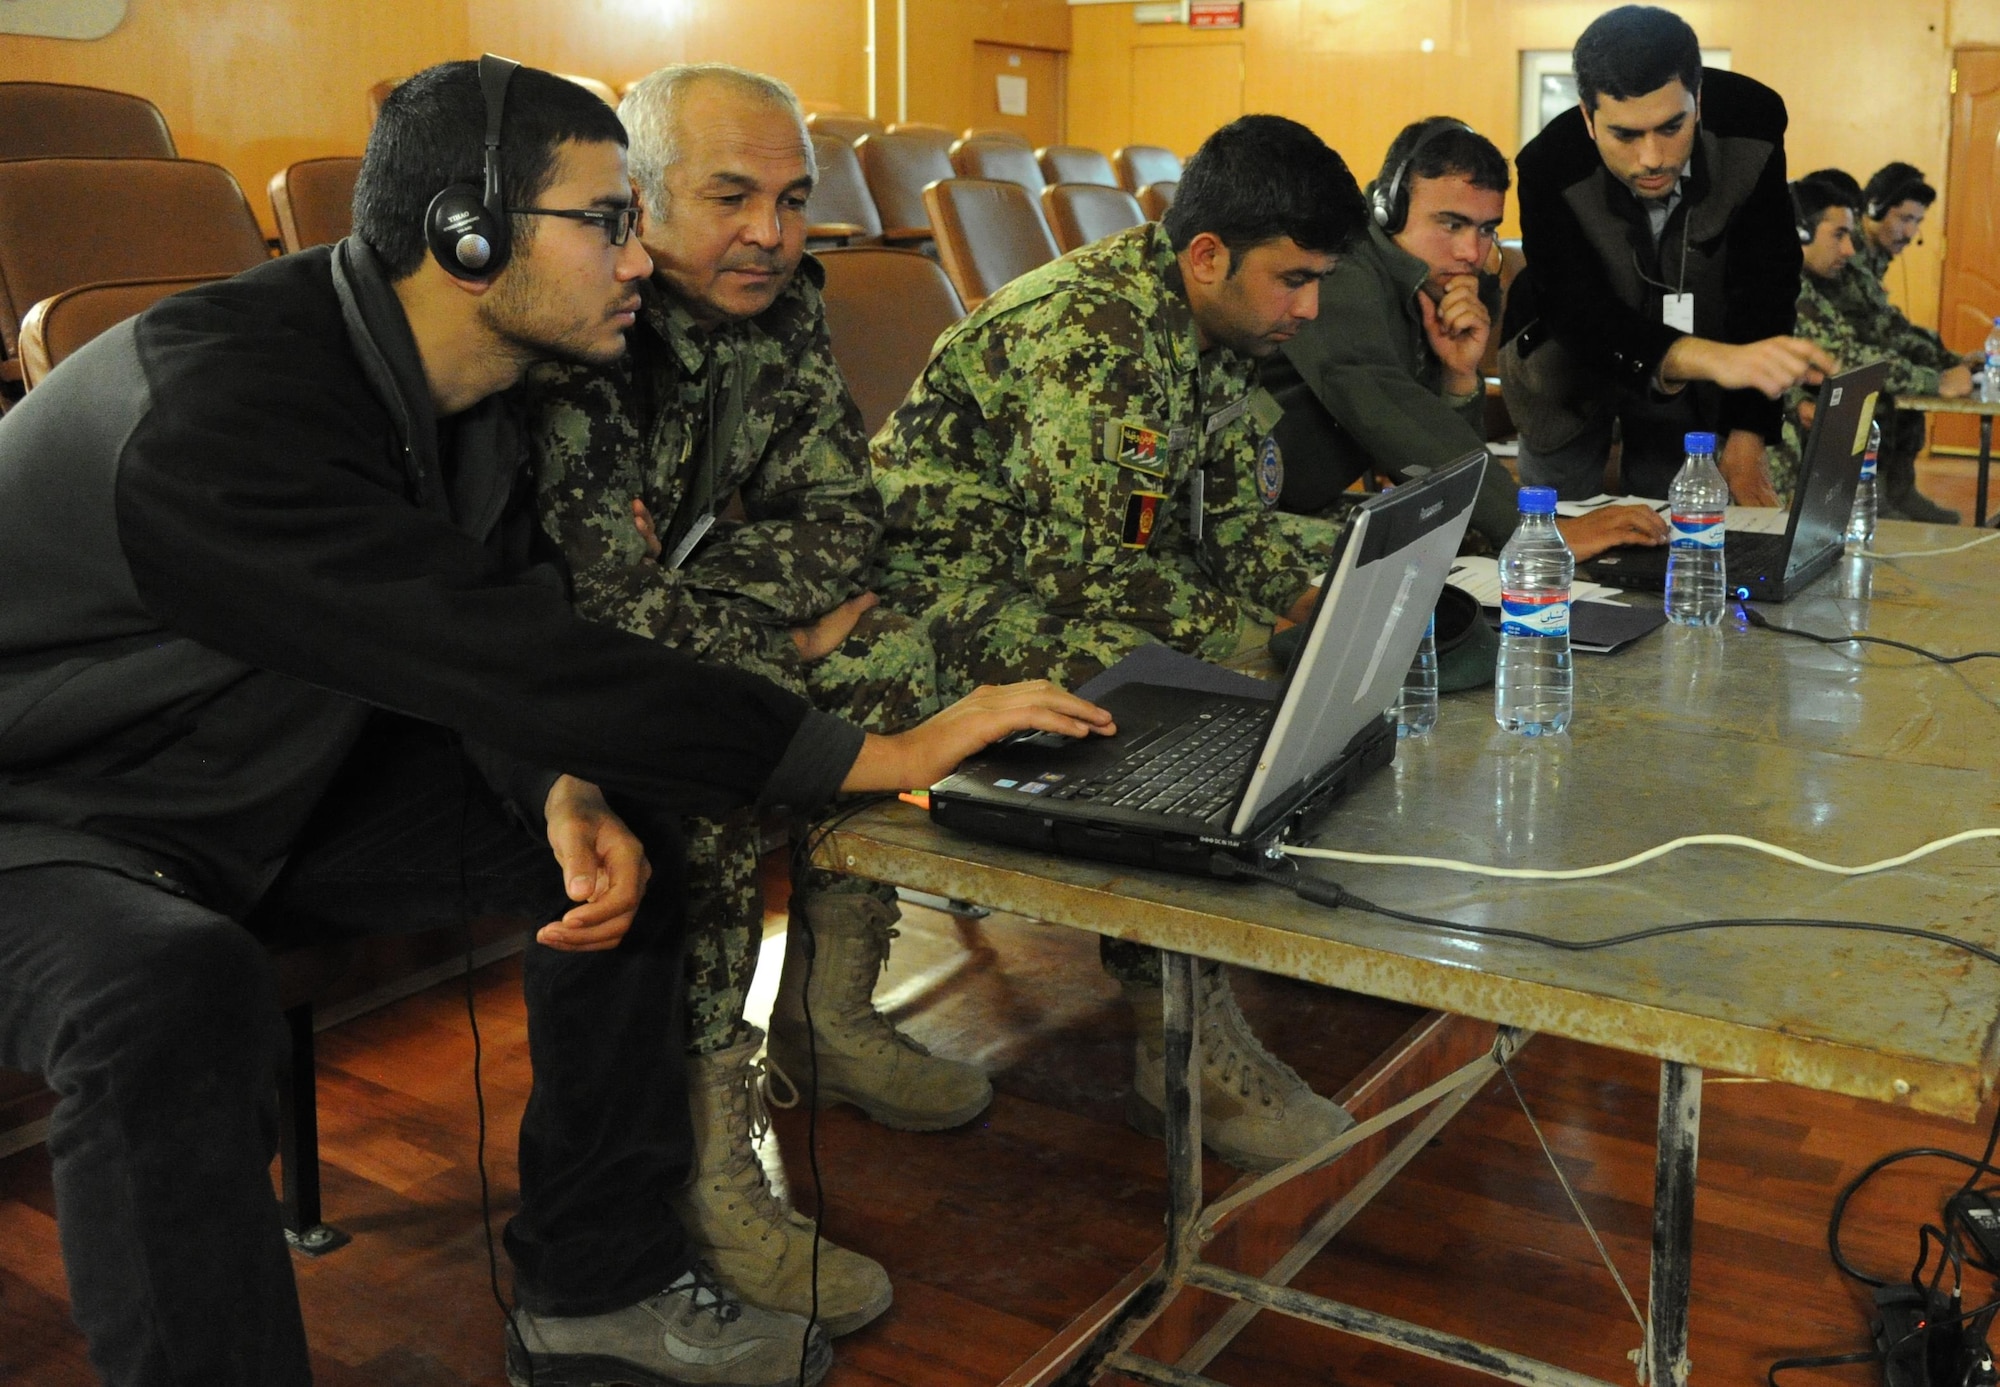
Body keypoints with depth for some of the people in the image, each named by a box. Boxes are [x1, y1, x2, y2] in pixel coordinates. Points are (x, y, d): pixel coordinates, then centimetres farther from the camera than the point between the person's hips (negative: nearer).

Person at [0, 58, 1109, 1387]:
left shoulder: (459, 382, -6)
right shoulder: (222, 407, -34)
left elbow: (487, 640, 1)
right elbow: (498, 654, -38)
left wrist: (568, 798, -23)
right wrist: (876, 756, -35)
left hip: (285, 775, 8)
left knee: (627, 827, -5)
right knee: (177, 996, -39)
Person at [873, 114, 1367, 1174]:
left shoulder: (1221, 337, 6)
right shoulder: (1086, 334, -25)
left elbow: (1235, 527, 10)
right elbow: (1081, 574, -27)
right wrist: (1267, 619, -20)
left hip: (1073, 579, 9)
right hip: (959, 598, -9)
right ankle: (1182, 1045, -17)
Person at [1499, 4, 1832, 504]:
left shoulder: (1752, 127, -23)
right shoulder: (1550, 168, -30)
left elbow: (1762, 283, -18)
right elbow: (1583, 317, -38)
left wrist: (1746, 436, -22)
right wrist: (1719, 359, -55)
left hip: (1688, 376, 2)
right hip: (1568, 367, -2)